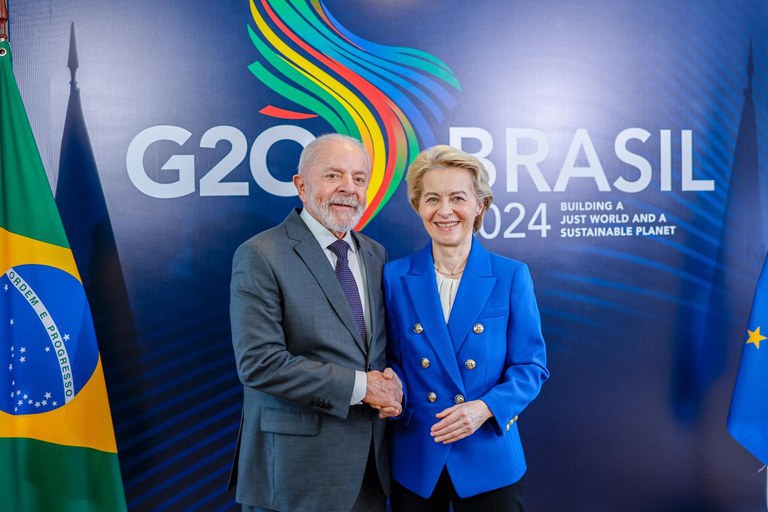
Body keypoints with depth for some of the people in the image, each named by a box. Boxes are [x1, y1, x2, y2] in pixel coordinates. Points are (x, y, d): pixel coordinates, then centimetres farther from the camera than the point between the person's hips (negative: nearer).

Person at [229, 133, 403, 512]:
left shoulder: (376, 255, 8)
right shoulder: (259, 256, -12)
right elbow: (258, 363, -19)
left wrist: (390, 381, -7)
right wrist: (360, 385, -17)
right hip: (298, 463, -5)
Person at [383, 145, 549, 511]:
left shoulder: (511, 276, -4)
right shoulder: (395, 277, -1)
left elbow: (530, 366, -3)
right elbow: (391, 359, 5)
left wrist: (486, 407, -18)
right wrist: (393, 392, -15)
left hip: (488, 460, -1)